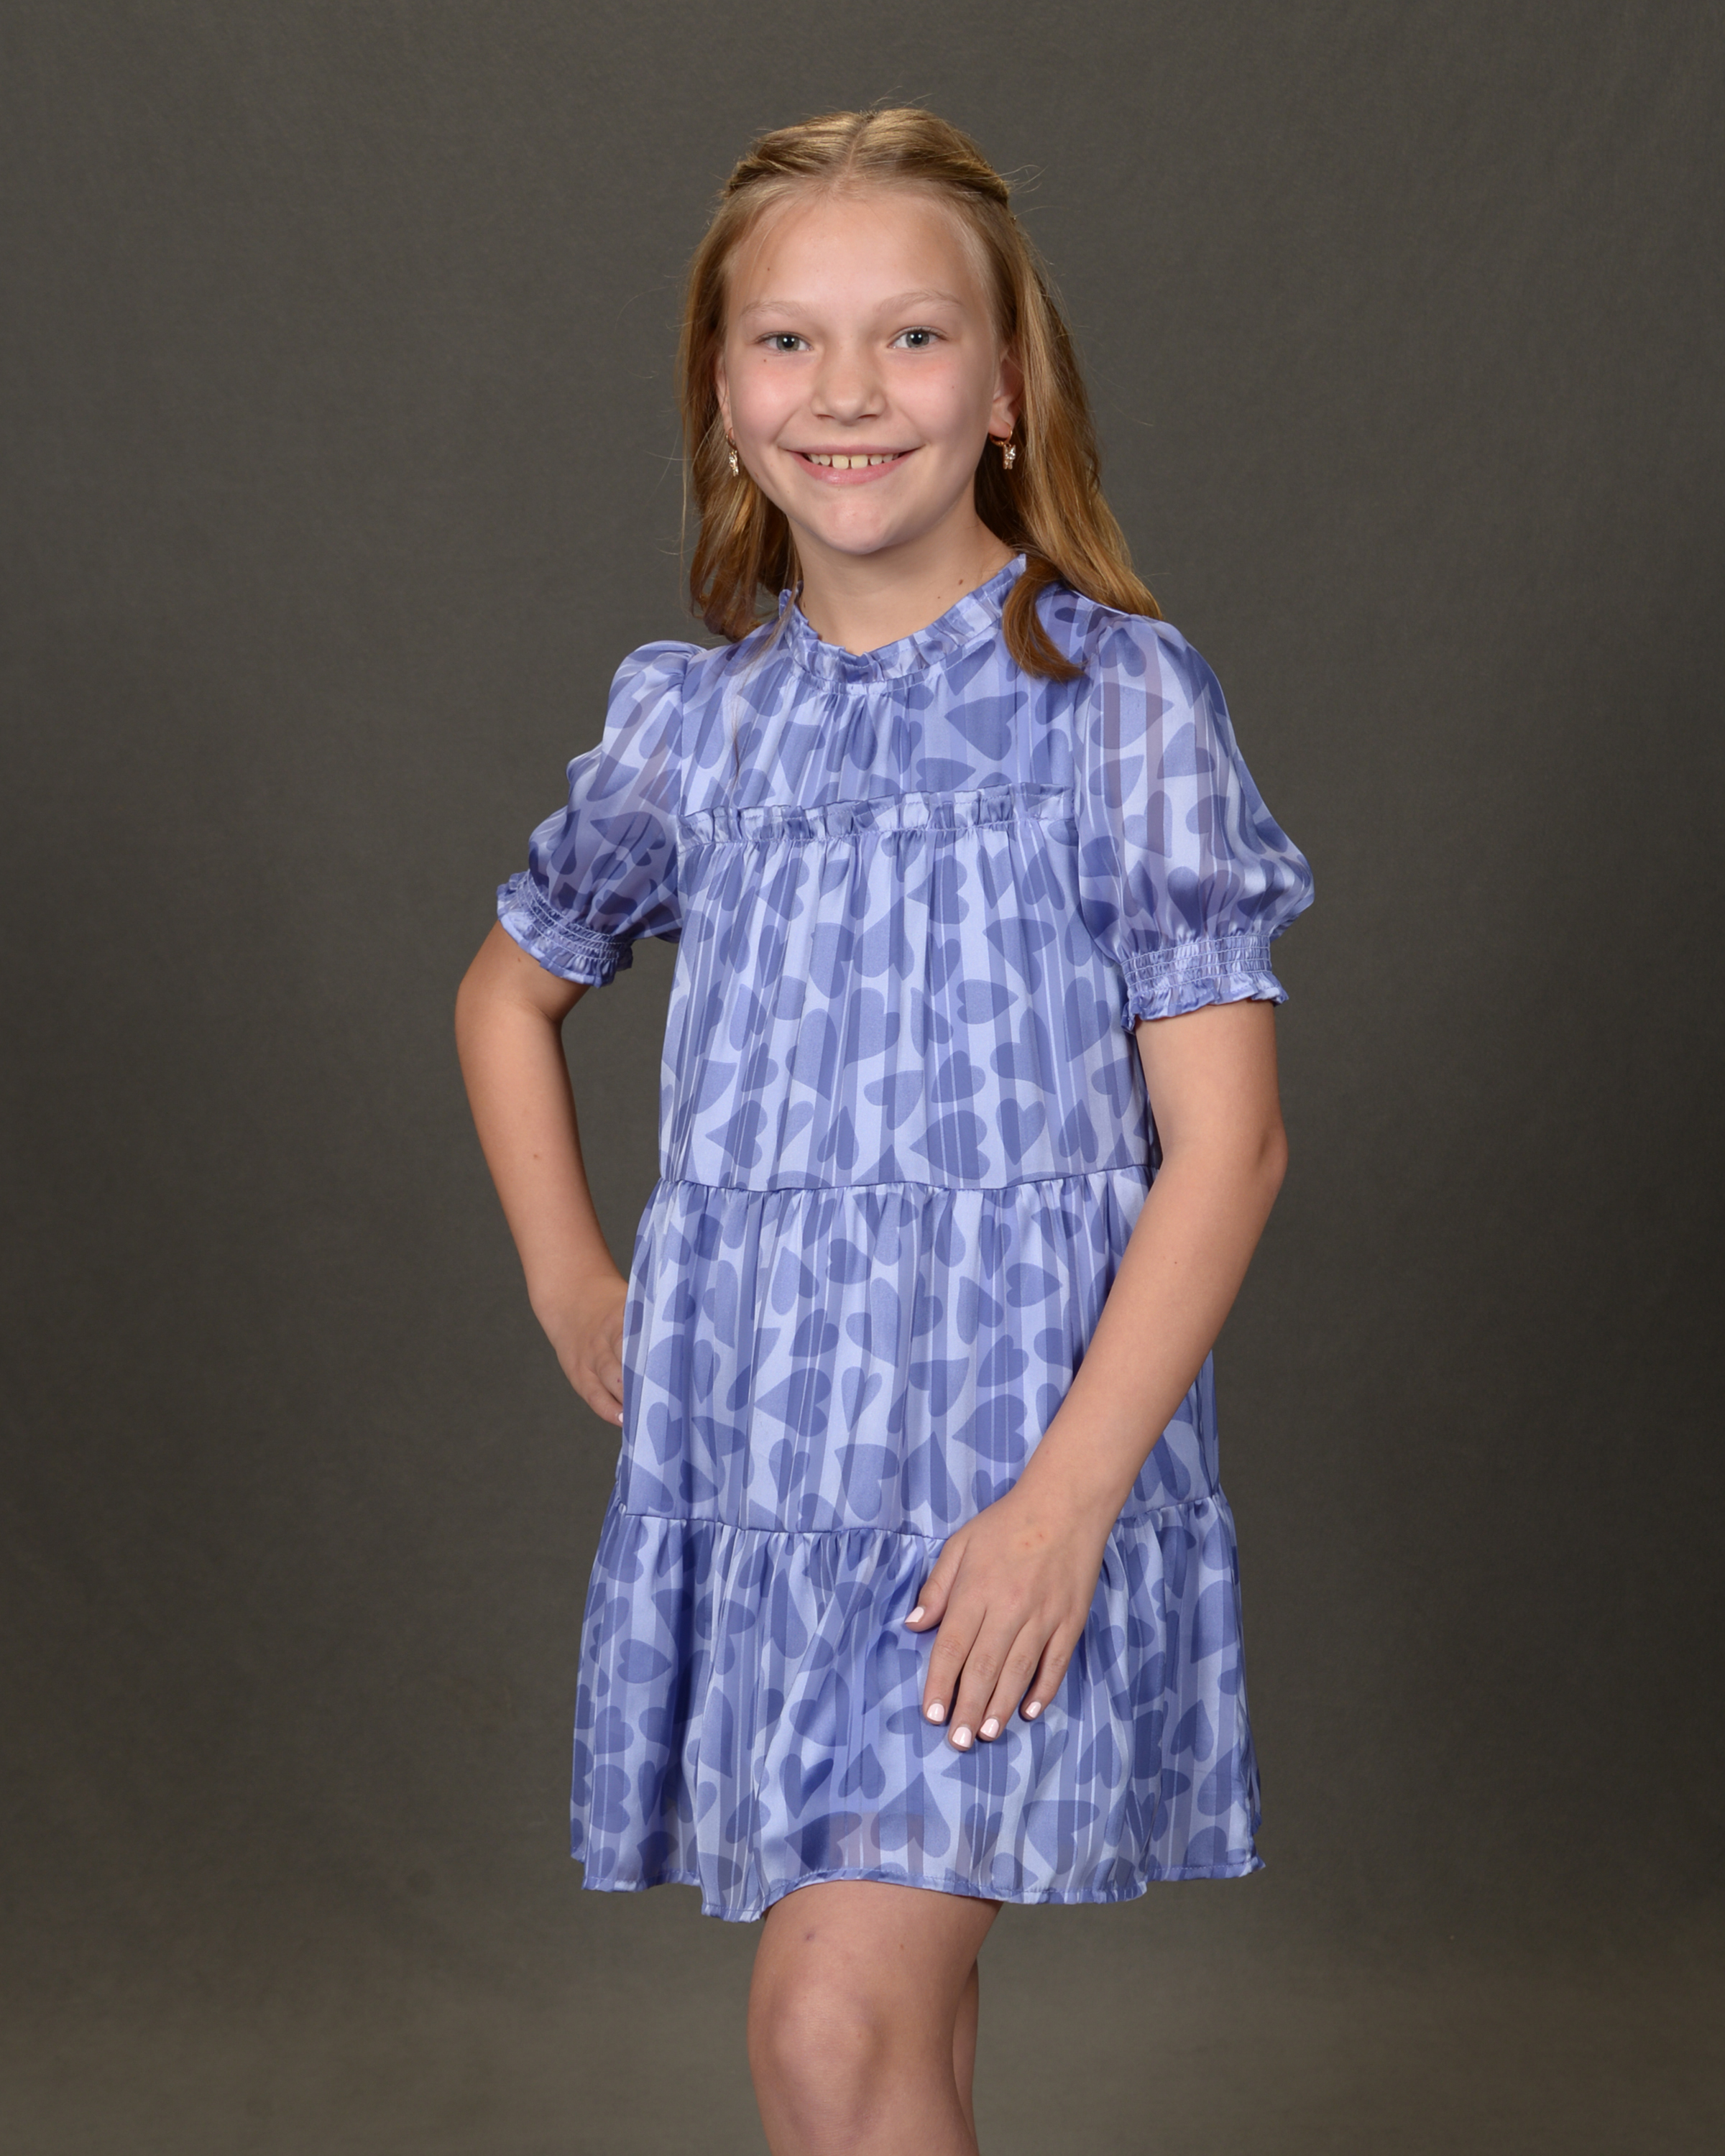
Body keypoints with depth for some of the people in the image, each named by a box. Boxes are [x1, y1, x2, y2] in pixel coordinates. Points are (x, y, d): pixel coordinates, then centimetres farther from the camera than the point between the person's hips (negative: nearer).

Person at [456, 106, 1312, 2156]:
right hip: (756, 1455, 5)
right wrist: (571, 1285, 14)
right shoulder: (690, 719, 6)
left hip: (1017, 1454, -4)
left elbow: (1226, 1143, -9)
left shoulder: (1118, 698, -6)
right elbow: (508, 992, 25)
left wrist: (1068, 1493, -16)